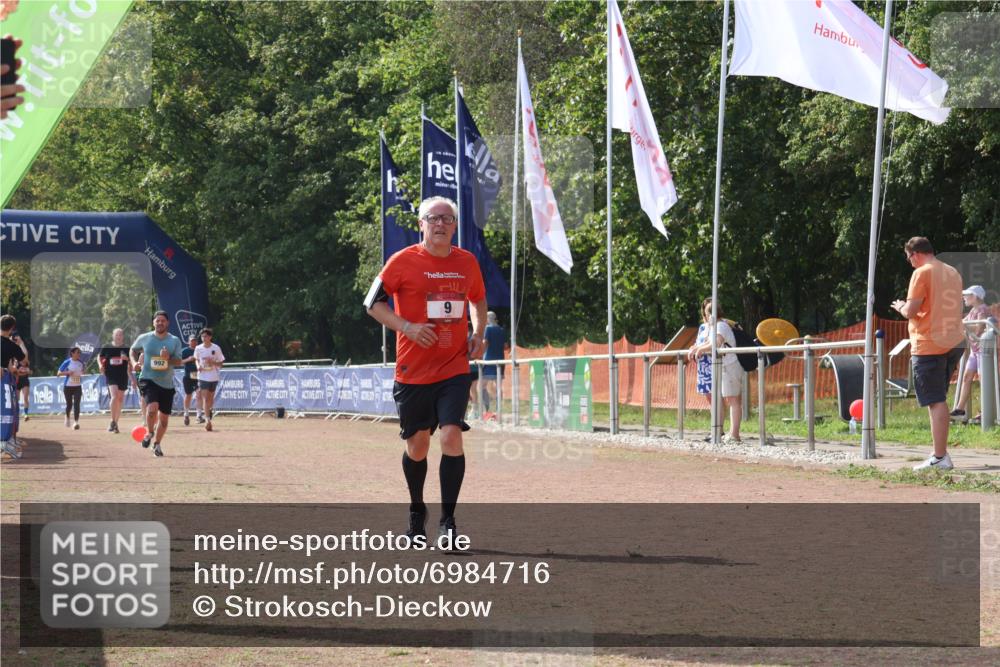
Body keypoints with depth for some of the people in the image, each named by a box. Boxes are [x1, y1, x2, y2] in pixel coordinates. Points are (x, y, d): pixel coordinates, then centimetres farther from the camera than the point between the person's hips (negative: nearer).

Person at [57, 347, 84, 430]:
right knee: (69, 404, 7)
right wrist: (67, 372, -21)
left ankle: (76, 422, -15)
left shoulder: (81, 363, 5)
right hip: (68, 386, -2)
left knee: (77, 404, -11)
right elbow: (59, 373, -6)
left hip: (78, 386, 2)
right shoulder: (67, 362, -7)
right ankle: (67, 417, 37)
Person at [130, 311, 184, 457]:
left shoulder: (175, 341, 2)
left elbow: (179, 361, -2)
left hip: (167, 383, 3)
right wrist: (134, 362, 0)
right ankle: (149, 432, 2)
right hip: (148, 379, -3)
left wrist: (168, 358, -22)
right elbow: (133, 350, 18)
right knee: (152, 408, -27)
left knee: (164, 418, 7)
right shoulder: (144, 338, 1)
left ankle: (157, 444, 30)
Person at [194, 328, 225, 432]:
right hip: (203, 376, 0)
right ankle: (207, 420, -17)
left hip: (213, 377, 0)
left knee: (210, 398, 12)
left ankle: (208, 410, 43)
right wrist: (198, 366, -3)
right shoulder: (198, 348, 0)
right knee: (205, 398, -12)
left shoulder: (216, 348, -5)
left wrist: (213, 362, -19)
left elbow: (220, 364, 0)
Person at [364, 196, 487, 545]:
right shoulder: (403, 261, -5)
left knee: (451, 436, -15)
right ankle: (417, 512, 33)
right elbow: (373, 303, -1)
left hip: (454, 369, 1)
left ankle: (447, 520, -9)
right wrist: (407, 327, -15)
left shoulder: (467, 262, 5)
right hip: (413, 370, -1)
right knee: (417, 445, 9)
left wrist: (478, 334, 6)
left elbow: (478, 300, 23)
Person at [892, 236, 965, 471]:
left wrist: (900, 307, 7)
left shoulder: (922, 273, -9)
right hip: (954, 343, 8)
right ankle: (940, 454, 13)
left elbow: (911, 311, -14)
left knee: (936, 402, -8)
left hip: (929, 346, -8)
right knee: (939, 400, 14)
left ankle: (940, 458, -11)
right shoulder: (953, 273, 15)